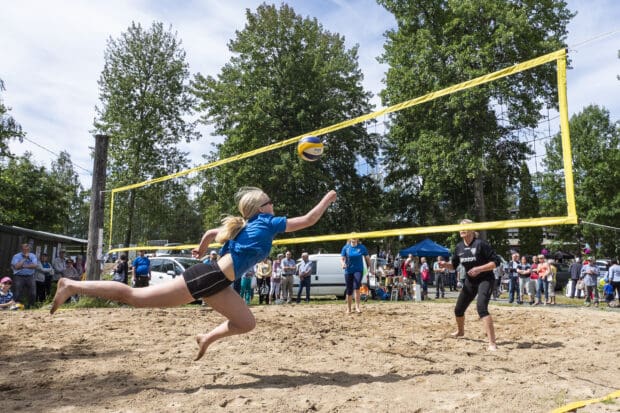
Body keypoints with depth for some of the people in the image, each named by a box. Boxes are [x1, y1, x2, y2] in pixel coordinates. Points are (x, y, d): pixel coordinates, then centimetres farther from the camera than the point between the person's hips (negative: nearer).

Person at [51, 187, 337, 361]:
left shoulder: (243, 225, 19)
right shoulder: (268, 222, -4)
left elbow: (211, 232, 31)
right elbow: (308, 220, -4)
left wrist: (201, 249, 49)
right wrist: (328, 198, 10)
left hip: (214, 282, 10)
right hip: (206, 278, -10)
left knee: (246, 323, 10)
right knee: (135, 297, -1)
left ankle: (208, 338, 29)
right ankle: (72, 286, 8)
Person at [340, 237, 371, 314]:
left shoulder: (362, 247, 0)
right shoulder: (346, 247, 1)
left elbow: (367, 258, 9)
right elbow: (342, 258, -1)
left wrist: (369, 267, 5)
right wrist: (343, 263, -22)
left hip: (358, 270, -1)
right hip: (348, 271, 1)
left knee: (356, 287, -20)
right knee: (349, 290, 7)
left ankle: (357, 306, -16)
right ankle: (348, 308, 21)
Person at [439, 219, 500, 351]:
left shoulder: (480, 244, -18)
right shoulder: (459, 247, 0)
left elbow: (496, 261, -18)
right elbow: (454, 265, 10)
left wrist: (479, 269, -28)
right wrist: (445, 265, -11)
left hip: (485, 280, -7)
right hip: (470, 281, 7)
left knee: (481, 307, -28)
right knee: (458, 309, 15)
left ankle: (492, 343, -25)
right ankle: (460, 331, 46)